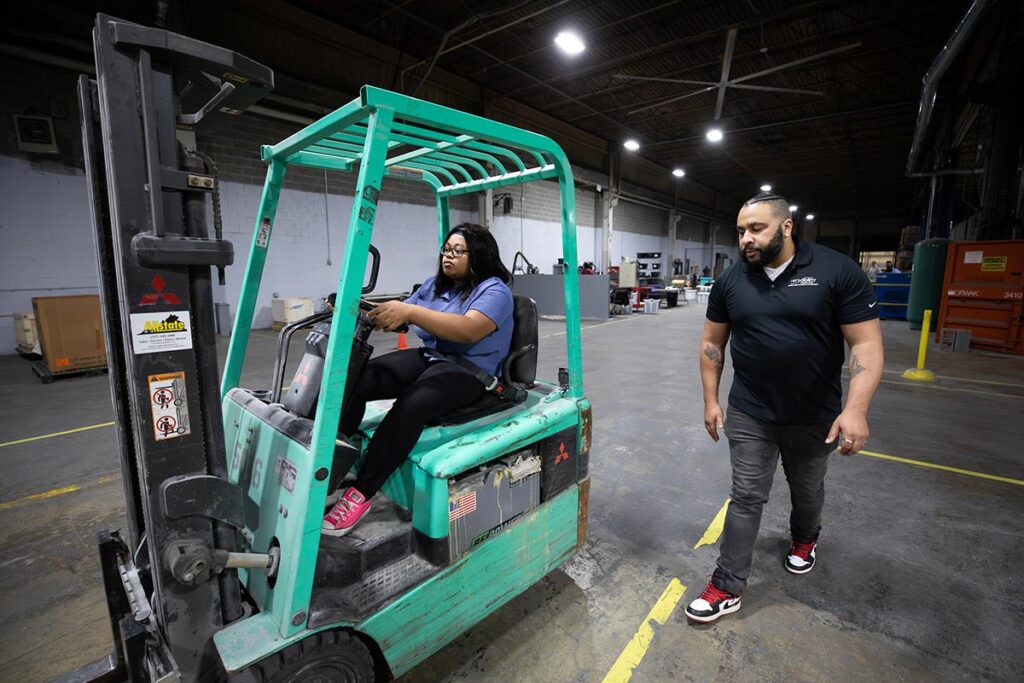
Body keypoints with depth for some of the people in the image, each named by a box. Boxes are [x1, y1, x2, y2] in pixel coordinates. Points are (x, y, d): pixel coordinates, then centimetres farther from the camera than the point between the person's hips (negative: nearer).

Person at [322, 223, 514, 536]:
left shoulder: (495, 290, -8)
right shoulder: (434, 285, 16)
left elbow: (468, 330, -27)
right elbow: (399, 318, 12)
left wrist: (409, 311, -36)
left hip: (469, 371, -7)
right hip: (427, 358, 7)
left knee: (410, 406, -34)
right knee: (353, 380, -16)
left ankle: (361, 494, -25)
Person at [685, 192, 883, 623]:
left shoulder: (838, 272, -12)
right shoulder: (730, 281, -3)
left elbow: (866, 344, -13)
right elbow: (712, 343, 3)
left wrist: (855, 409, -23)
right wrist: (710, 400, 1)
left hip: (815, 416, 0)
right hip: (749, 414, 1)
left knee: (807, 490, 23)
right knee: (747, 498, 5)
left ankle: (804, 539, 54)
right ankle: (727, 587, 16)